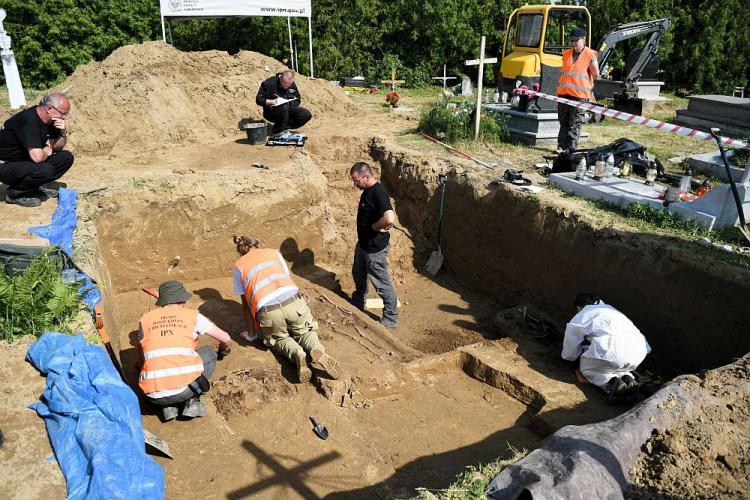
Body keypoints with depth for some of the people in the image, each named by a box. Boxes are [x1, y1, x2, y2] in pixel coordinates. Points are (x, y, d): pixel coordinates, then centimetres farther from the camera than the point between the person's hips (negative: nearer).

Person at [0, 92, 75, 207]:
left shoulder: (50, 120, -1)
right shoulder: (30, 120, -28)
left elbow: (56, 147, 10)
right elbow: (37, 157, -37)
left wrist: (63, 133, -10)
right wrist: (46, 151, -14)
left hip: (27, 161, 9)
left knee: (67, 157, 0)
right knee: (46, 170, -33)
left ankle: (38, 186, 7)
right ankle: (14, 193, -8)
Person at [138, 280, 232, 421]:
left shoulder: (145, 319, 14)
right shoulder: (192, 315, 10)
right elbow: (226, 339, 18)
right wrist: (222, 352, 43)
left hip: (154, 395, 2)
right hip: (185, 387, -2)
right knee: (209, 353, 24)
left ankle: (168, 406, 13)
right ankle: (192, 401, 9)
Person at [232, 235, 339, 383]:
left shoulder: (239, 266, 24)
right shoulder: (273, 252, 28)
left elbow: (245, 304, 23)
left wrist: (251, 332, 32)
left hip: (268, 310, -1)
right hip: (293, 299, 1)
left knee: (279, 338, 27)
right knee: (304, 332, 26)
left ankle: (297, 354, -6)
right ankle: (317, 350, -7)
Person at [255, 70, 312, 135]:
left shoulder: (292, 85, 1)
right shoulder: (270, 83, -15)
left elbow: (297, 100, 8)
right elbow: (259, 100, -14)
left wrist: (289, 103, -15)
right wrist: (273, 101, -28)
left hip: (287, 111, 6)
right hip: (271, 112, -5)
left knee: (307, 115, -13)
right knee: (284, 107, -40)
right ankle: (276, 132, -18)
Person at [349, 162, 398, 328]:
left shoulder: (378, 193, -28)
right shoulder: (367, 190, 3)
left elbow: (389, 218, -42)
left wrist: (374, 227, -24)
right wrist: (376, 226, 1)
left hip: (375, 247, -10)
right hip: (363, 243, 10)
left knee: (381, 283, 3)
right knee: (359, 274, 28)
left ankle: (391, 319, 18)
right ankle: (358, 303, 52)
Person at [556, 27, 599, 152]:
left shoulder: (590, 55, -2)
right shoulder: (566, 54, 14)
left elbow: (596, 74, -3)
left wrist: (582, 82, 8)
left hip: (579, 95, -5)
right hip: (563, 93, 5)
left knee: (574, 124, -2)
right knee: (563, 122, 9)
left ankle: (571, 148, 1)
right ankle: (561, 146, 15)